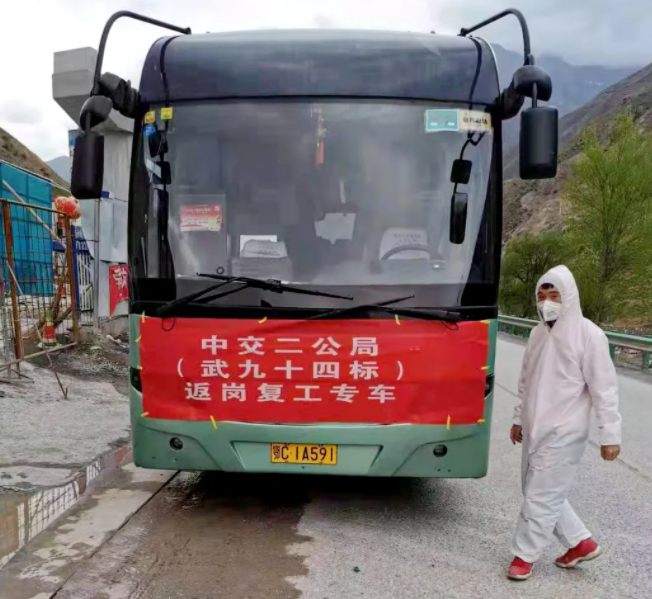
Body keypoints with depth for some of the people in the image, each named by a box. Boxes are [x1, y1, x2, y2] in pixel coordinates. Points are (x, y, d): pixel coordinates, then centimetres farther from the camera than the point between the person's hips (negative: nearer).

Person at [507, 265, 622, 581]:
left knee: (541, 496, 0)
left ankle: (524, 555, 17)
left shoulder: (588, 334, -14)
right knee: (543, 492, 16)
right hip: (535, 429, 8)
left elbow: (604, 388, -12)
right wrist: (519, 419, 19)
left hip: (564, 432, -7)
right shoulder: (538, 333, 7)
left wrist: (610, 434, -12)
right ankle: (580, 542, 34)